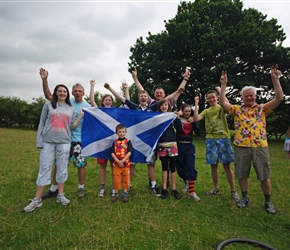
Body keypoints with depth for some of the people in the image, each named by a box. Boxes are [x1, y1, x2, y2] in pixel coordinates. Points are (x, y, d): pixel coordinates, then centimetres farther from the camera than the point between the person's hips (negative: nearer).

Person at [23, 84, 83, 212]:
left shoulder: (71, 109, 11)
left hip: (64, 142, 2)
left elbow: (72, 127, 5)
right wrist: (39, 141, -1)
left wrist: (81, 116, -7)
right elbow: (42, 123, 5)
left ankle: (60, 195, 19)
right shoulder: (48, 105, 6)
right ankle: (37, 200, 9)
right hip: (48, 141, -1)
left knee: (62, 168, 6)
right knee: (44, 168, 1)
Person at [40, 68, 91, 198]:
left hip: (80, 140, -2)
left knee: (81, 164, 6)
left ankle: (81, 188, 24)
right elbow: (48, 96, 0)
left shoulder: (88, 107, -2)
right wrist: (44, 80, -9)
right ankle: (54, 188, 26)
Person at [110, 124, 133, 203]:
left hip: (126, 164, -1)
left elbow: (129, 152, -10)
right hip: (116, 164, 1)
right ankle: (116, 194, 22)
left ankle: (125, 194, 23)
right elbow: (112, 153, -2)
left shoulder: (128, 141, -4)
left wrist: (122, 161, -17)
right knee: (116, 179, 8)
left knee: (125, 179, 9)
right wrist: (118, 161, -14)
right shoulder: (115, 142, 2)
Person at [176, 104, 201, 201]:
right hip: (179, 145, -1)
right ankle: (187, 182, 38)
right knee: (180, 167, 9)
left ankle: (191, 191, -4)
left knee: (190, 168, -7)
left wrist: (193, 122, -12)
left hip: (189, 146, 2)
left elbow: (198, 133, -2)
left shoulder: (192, 121, 10)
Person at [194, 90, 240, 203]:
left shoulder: (222, 108, 7)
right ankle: (216, 188, 23)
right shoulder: (206, 111, 13)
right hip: (211, 140, 3)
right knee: (213, 165, 8)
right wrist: (196, 104, -2)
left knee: (227, 165, 0)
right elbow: (196, 119, -4)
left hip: (224, 138, -2)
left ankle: (233, 191, 10)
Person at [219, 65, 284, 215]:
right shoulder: (237, 110, 5)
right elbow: (222, 102, -7)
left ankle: (268, 202, 25)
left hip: (260, 146, 0)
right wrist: (223, 84, -12)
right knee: (242, 175, 10)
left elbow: (279, 98, -4)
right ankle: (245, 198, 29)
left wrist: (275, 79, -11)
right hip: (241, 147, 1)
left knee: (264, 176, 7)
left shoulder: (262, 109, 6)